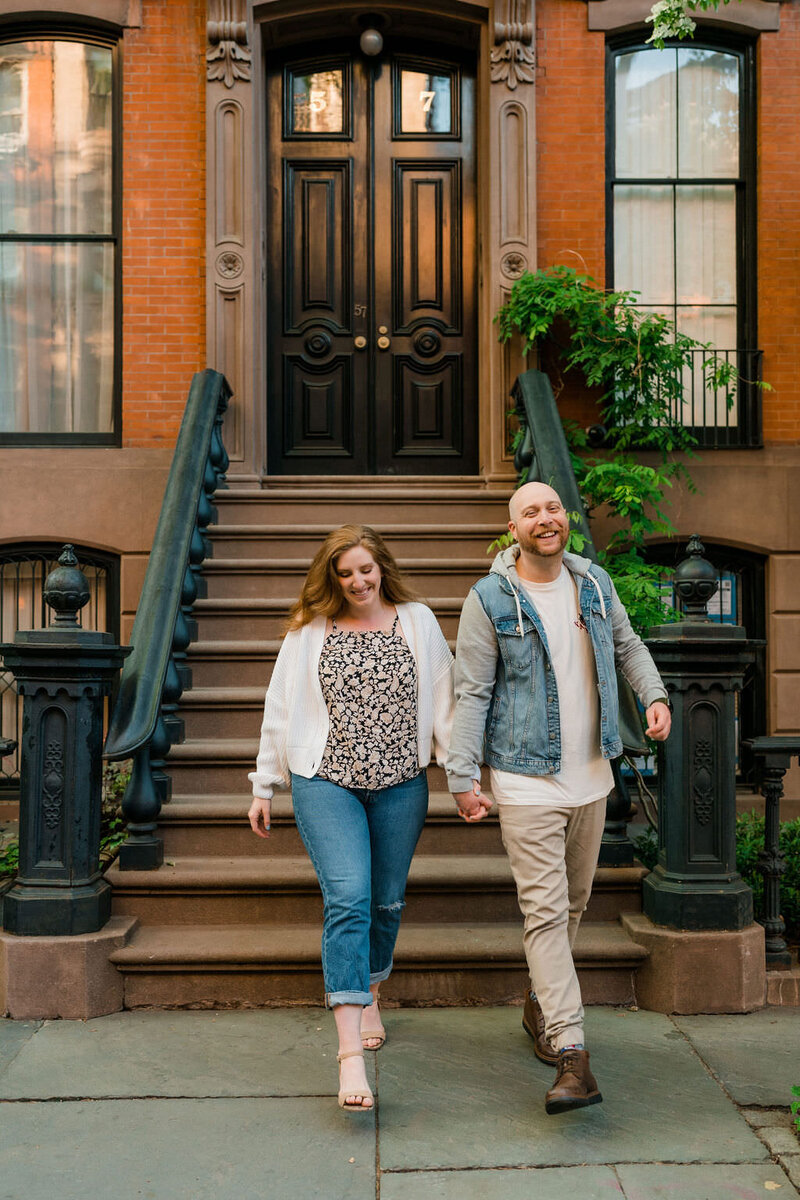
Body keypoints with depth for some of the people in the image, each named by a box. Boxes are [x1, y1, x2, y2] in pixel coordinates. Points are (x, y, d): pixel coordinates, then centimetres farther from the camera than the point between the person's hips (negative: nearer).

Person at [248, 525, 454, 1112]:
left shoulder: (419, 622, 5)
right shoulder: (309, 631, 3)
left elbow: (444, 703, 6)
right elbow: (281, 710, 8)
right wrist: (264, 786, 9)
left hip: (401, 784, 2)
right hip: (326, 782, -2)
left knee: (387, 900, 12)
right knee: (347, 899, -14)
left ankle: (370, 997, 39)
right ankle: (350, 1050, -15)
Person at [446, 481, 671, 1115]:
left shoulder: (594, 581, 5)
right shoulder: (489, 600, -9)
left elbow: (627, 644, 20)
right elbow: (472, 694, -8)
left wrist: (655, 694, 2)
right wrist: (463, 777, -12)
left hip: (592, 777, 6)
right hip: (527, 782, -5)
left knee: (574, 902, 18)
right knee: (546, 912, -8)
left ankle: (541, 1004, 40)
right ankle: (572, 1055, -6)